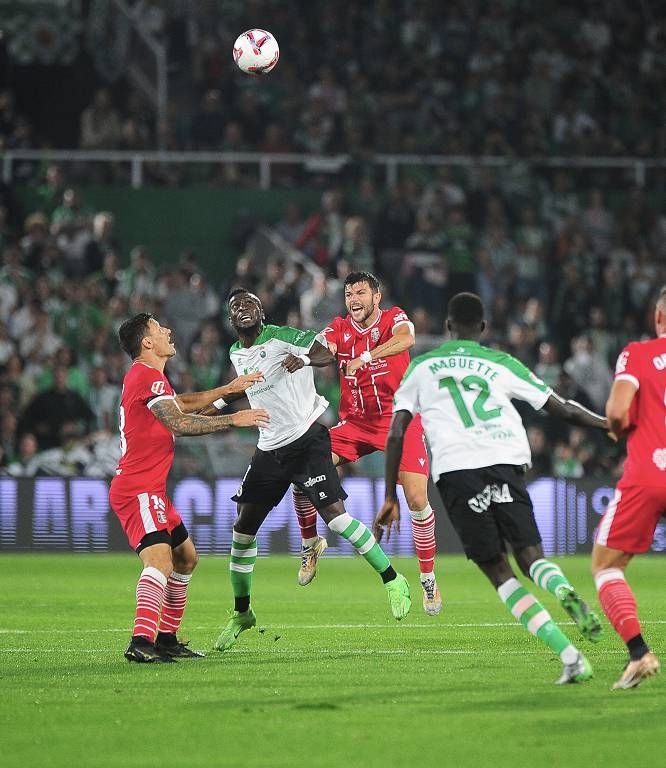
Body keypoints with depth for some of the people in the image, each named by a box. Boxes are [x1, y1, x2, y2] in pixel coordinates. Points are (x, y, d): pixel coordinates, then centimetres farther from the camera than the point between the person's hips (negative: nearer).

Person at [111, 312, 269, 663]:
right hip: (138, 490, -11)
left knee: (186, 557, 20)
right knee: (160, 559, -27)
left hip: (151, 490, 11)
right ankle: (141, 641, -40)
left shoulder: (144, 375, 19)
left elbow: (181, 404, 37)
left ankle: (166, 638, 24)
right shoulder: (148, 375, -13)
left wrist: (228, 389, 36)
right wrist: (234, 420, -16)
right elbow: (179, 422, -22)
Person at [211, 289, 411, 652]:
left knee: (334, 514, -18)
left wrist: (305, 358, -38)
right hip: (269, 449, 7)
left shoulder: (281, 337, -10)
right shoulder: (236, 355, 13)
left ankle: (392, 579, -5)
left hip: (307, 440, -7)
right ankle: (241, 612, 18)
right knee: (243, 529, 4)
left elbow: (330, 350, -21)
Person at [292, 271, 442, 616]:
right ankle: (310, 544, 11)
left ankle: (428, 577, 4)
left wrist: (365, 357, -48)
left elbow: (406, 338, -33)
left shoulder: (393, 318, -9)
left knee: (417, 498, -14)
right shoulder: (340, 328, 0)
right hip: (354, 423, 3)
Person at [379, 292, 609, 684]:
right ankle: (564, 590, -34)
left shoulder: (421, 367, 21)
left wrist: (391, 498, 19)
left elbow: (396, 435, 15)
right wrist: (612, 424, 31)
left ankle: (570, 656, -13)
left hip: (455, 469, -1)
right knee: (531, 556, 5)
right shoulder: (501, 363, 20)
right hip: (506, 461, 1)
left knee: (499, 571, 2)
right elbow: (564, 409, 18)